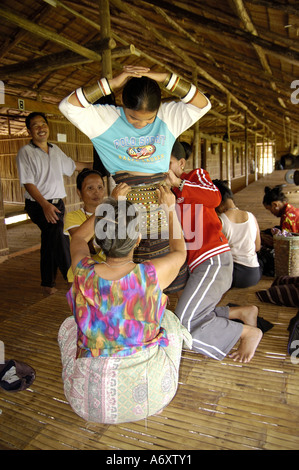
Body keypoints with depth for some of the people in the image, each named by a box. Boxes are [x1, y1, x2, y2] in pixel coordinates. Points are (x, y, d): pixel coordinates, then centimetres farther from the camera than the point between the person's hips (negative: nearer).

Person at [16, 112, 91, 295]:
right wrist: (45, 205, -27)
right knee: (59, 238, -22)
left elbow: (72, 165, 27)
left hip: (57, 204, 6)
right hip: (39, 205, -6)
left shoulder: (55, 149, 12)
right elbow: (28, 183, -14)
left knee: (50, 243, 12)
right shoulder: (25, 152, -7)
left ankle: (48, 283, 25)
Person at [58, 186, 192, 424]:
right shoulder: (153, 275, -22)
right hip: (151, 395, 0)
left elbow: (78, 237, 9)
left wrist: (109, 208, 15)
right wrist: (170, 208, 15)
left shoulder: (83, 273, -17)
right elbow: (179, 251, 5)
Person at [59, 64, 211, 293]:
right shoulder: (107, 118, -1)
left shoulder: (168, 116, 5)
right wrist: (111, 83, -14)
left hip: (161, 199, 3)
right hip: (126, 202, -2)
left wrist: (166, 78, -10)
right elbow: (68, 106, -10)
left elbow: (203, 104, -2)